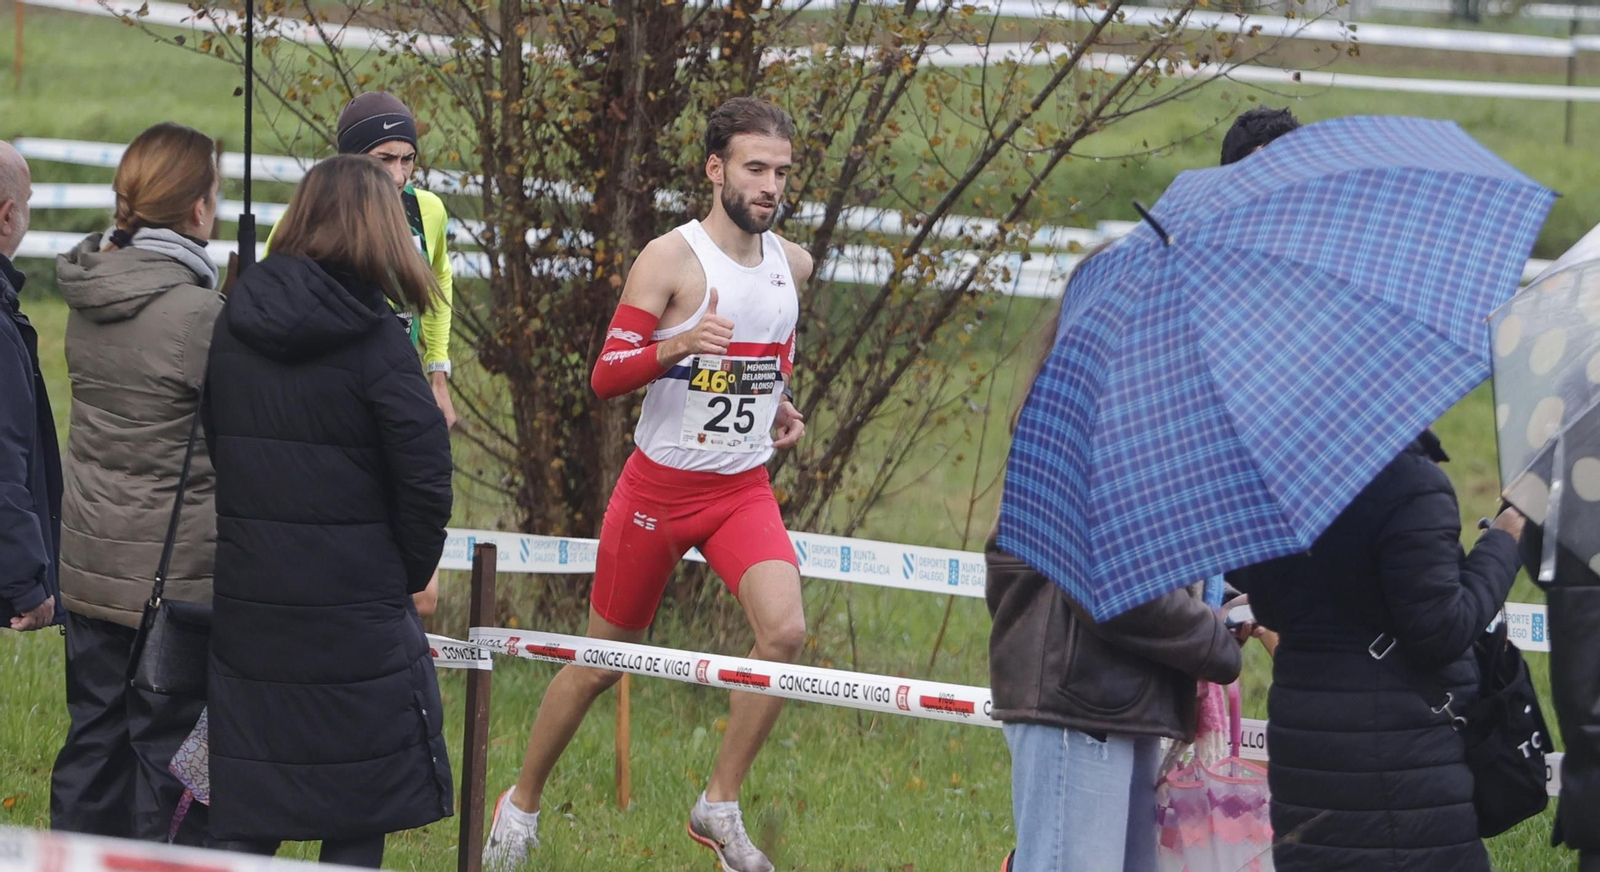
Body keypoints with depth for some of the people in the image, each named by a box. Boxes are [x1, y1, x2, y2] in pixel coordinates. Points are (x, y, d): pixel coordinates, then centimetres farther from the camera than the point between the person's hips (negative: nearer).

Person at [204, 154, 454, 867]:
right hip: (352, 609, -5)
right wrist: (409, 573, 3)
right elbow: (425, 476, -12)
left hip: (244, 595, 5)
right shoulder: (374, 340, -12)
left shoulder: (233, 326, 3)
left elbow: (210, 453, 7)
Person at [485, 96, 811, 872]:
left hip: (744, 488, 4)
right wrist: (676, 346, -33)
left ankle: (719, 806, -9)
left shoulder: (792, 263, 4)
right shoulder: (670, 260, -14)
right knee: (603, 659, 8)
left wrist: (781, 407, 6)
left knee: (785, 630, -21)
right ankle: (523, 802, 29)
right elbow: (605, 376, -16)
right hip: (659, 483, -4)